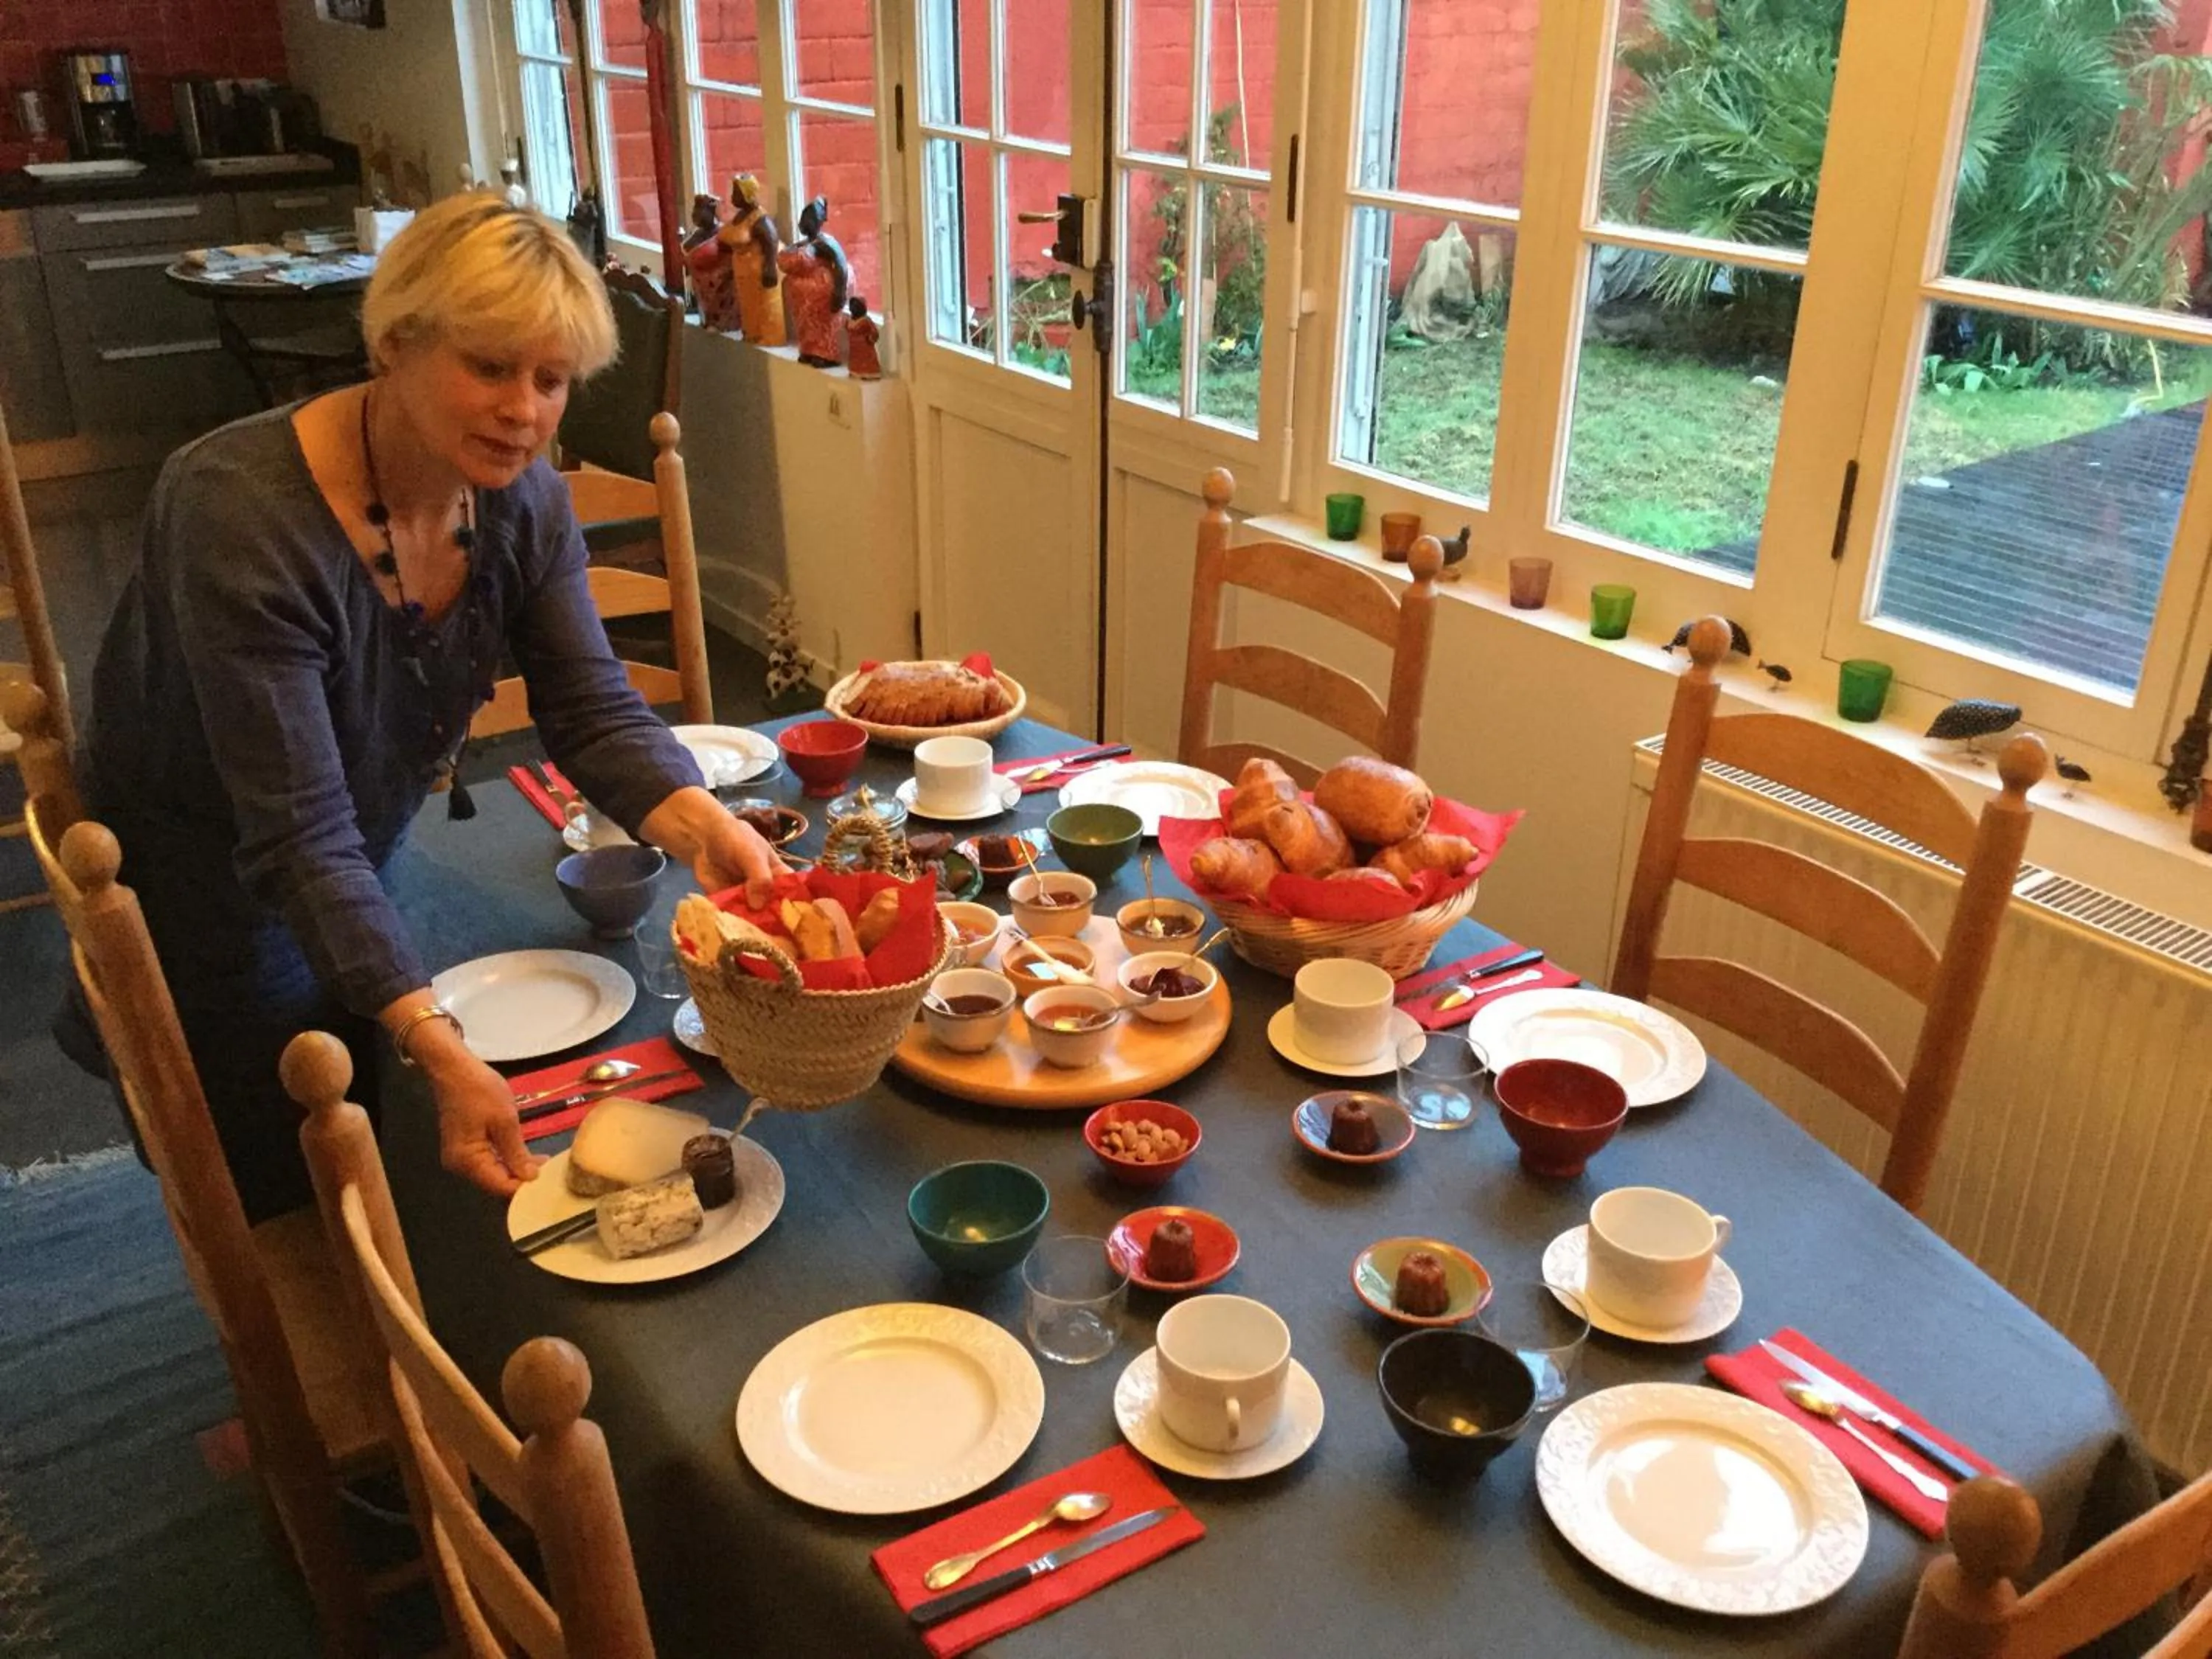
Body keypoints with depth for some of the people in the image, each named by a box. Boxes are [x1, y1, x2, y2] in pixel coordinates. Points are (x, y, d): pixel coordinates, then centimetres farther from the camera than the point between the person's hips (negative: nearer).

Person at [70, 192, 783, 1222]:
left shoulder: (525, 500, -12)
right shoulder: (241, 511, -33)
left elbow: (592, 712, -14)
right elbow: (298, 837, -35)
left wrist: (697, 825, -36)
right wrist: (440, 1050, -44)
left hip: (365, 879, 6)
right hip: (206, 911, -6)